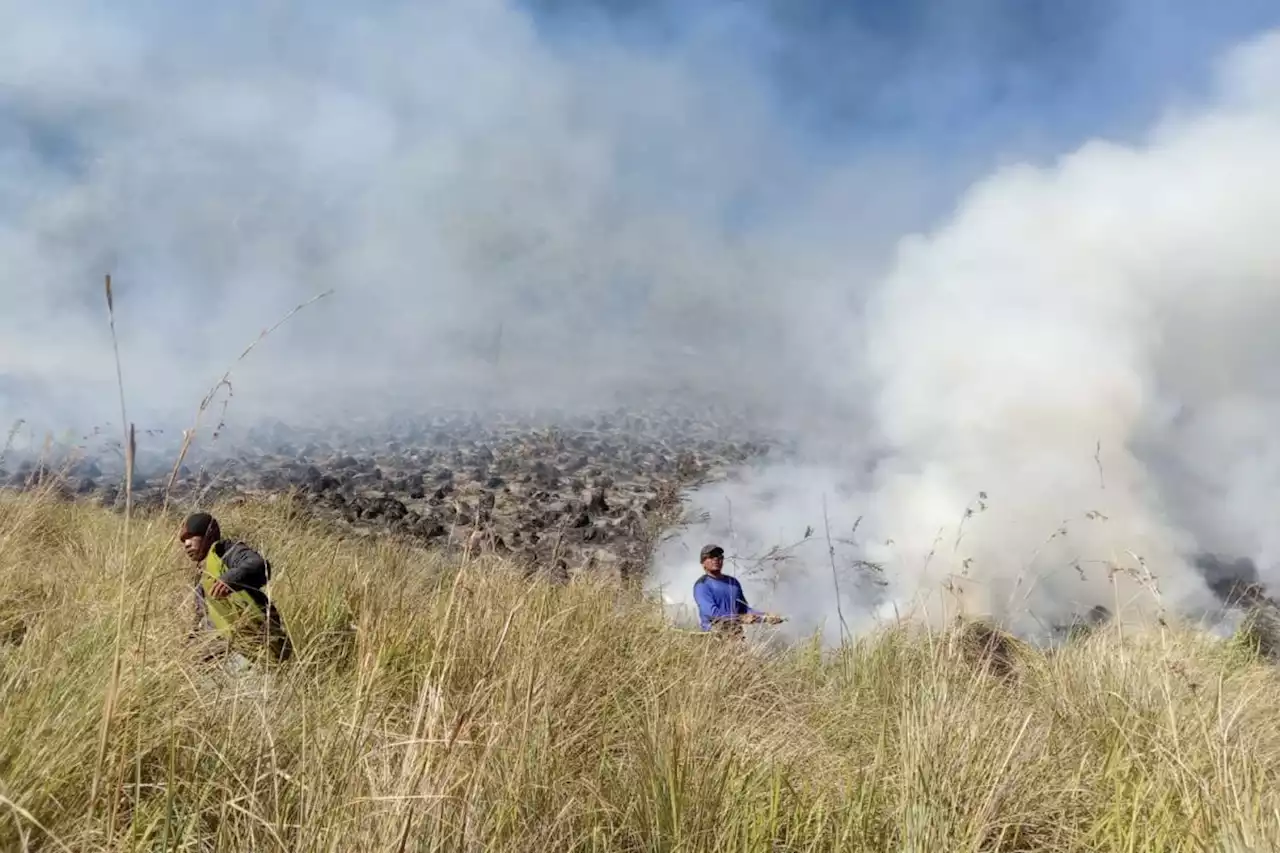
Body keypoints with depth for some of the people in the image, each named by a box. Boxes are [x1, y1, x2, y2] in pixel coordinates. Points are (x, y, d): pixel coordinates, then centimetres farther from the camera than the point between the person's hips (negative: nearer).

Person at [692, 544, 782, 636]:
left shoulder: (733, 582, 22)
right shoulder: (702, 585, 0)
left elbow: (744, 608, 25)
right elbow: (712, 613, -12)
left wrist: (765, 616, 9)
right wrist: (742, 618, -17)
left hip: (737, 633, 6)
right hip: (715, 630, -5)